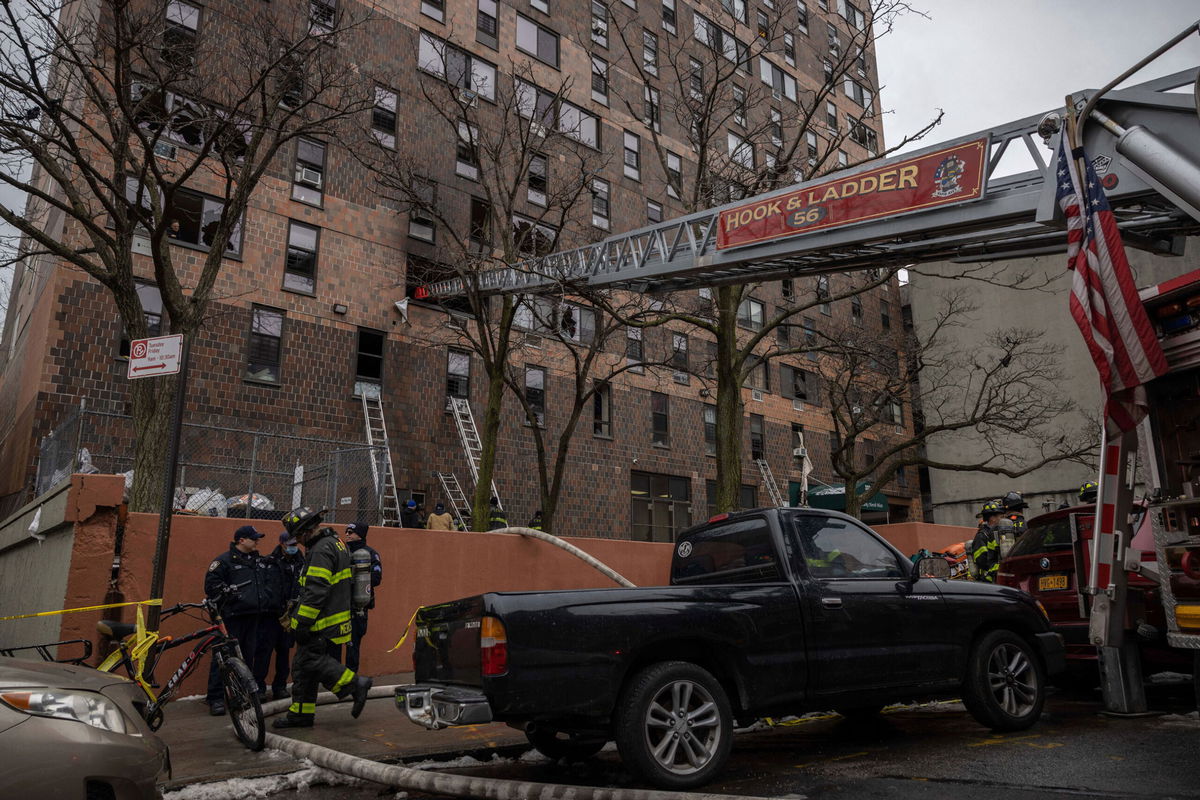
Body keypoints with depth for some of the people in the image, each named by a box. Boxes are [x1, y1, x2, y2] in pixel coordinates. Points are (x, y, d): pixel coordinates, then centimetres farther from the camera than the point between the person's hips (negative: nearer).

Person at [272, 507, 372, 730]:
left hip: (323, 620, -10)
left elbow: (316, 591, -24)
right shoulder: (335, 543, 16)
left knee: (311, 659, -8)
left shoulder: (322, 550, -18)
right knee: (303, 663, 12)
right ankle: (300, 713, 18)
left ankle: (355, 684, -4)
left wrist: (302, 623, -21)